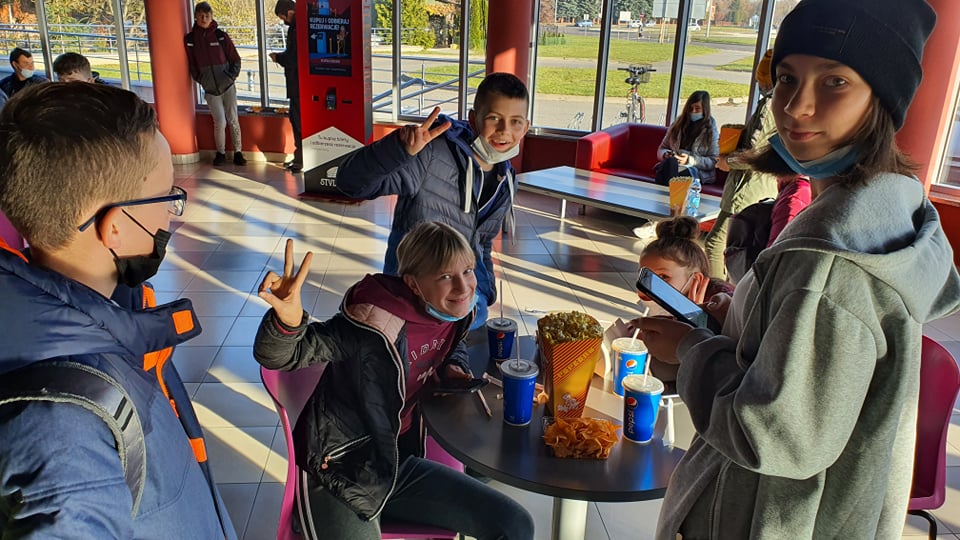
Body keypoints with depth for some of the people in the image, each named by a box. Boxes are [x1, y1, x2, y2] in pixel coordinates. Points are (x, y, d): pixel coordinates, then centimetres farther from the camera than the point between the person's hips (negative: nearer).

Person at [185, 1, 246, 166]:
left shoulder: (221, 36, -2)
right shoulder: (190, 39, -1)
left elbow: (235, 59, 3)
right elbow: (191, 65, 8)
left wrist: (231, 76, -9)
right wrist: (200, 80, 0)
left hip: (228, 85, 0)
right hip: (210, 89, 0)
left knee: (233, 120, 3)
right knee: (220, 122, -5)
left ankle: (238, 152, 14)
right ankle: (220, 153, 13)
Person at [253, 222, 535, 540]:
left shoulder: (454, 311, -4)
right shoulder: (377, 325, -26)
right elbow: (278, 356, -26)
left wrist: (454, 367, -2)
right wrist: (287, 321, -48)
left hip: (400, 464, 7)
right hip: (338, 474, -6)